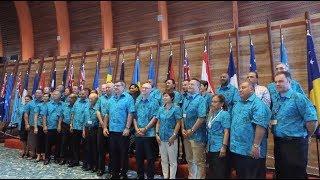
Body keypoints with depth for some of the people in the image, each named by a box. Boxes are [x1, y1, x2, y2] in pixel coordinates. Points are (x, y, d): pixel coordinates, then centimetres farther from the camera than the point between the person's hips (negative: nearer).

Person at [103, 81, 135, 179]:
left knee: (123, 154, 6)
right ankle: (115, 173, 28)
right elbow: (107, 114, 14)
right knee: (113, 153, 14)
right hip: (112, 131, 6)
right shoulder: (111, 99, 12)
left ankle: (124, 174, 20)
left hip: (122, 131, -6)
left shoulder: (128, 98, -7)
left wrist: (127, 128, -18)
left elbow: (130, 114, -13)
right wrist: (105, 127, 7)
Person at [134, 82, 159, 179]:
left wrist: (145, 129, -14)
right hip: (138, 134, 5)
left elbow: (155, 118, -10)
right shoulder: (137, 102, 11)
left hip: (149, 134, -5)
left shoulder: (154, 102, -4)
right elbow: (134, 117, 10)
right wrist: (137, 129, -4)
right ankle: (140, 175, 27)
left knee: (150, 157, 3)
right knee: (139, 156, 13)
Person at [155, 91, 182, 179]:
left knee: (172, 161, 4)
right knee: (163, 160, 14)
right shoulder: (161, 109, 8)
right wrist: (157, 134, 2)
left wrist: (173, 135, -14)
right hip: (161, 138, 5)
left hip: (171, 138, -5)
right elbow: (158, 122, 11)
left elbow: (178, 123, -9)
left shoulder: (176, 108, -6)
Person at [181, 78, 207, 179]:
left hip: (197, 135, -7)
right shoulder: (186, 100, 12)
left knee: (199, 161, 2)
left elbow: (201, 118, -18)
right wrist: (183, 129, 2)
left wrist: (191, 130, -16)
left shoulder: (200, 100, -10)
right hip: (186, 135, 8)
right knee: (189, 159, 18)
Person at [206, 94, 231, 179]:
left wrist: (224, 147, -21)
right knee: (211, 171, 17)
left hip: (219, 148, -8)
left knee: (220, 173, 2)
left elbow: (226, 132, -16)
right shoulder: (211, 114, 11)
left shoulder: (224, 114, -11)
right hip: (211, 147, 8)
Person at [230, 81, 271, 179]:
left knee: (253, 176, 4)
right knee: (240, 175, 19)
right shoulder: (237, 104, 13)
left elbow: (261, 126, -22)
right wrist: (232, 142, 18)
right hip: (236, 149, 8)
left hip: (250, 151, -8)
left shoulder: (258, 104, -14)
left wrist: (256, 146, -25)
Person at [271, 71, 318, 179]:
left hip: (295, 144, -7)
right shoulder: (275, 99, 9)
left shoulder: (298, 98, -13)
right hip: (278, 143, 7)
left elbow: (312, 120, -15)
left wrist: (305, 136, -4)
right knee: (280, 173, 19)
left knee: (295, 174, 4)